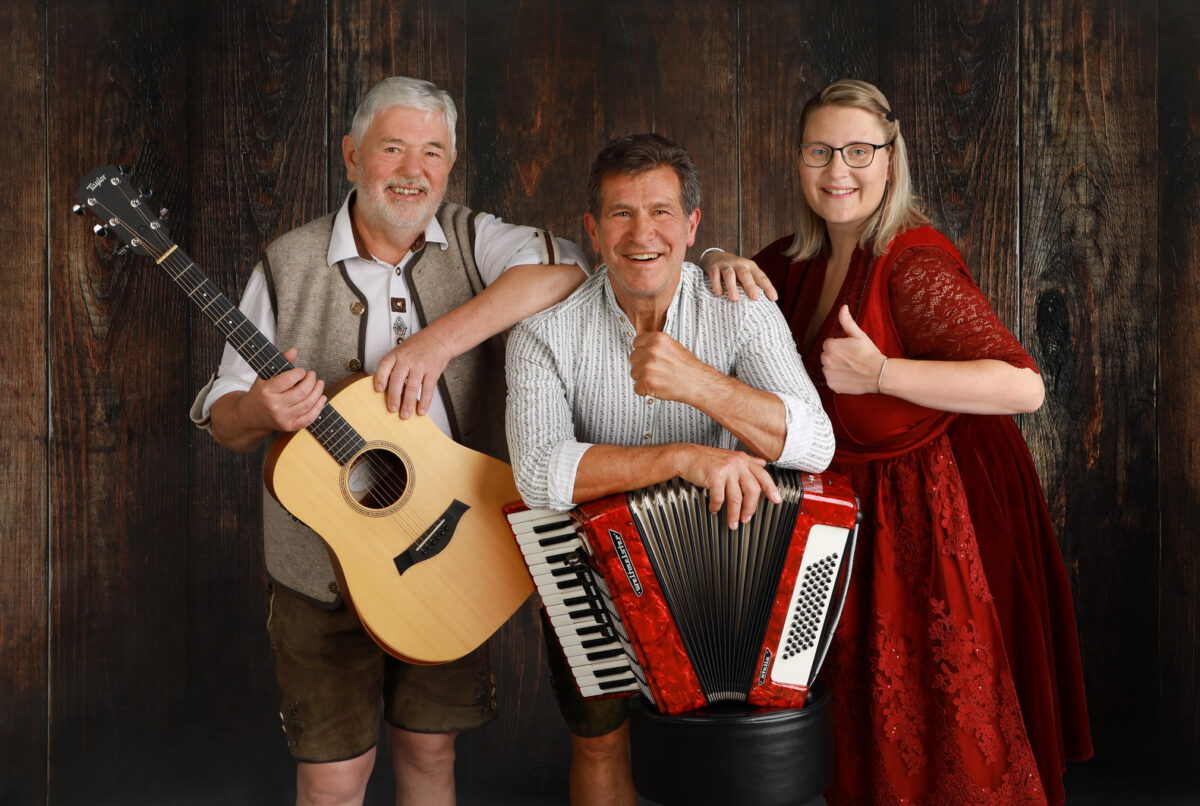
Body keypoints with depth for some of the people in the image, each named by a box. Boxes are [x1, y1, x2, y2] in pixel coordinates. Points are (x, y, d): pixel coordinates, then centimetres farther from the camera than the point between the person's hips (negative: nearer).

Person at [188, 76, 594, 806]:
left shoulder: (472, 239, -2)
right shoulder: (290, 265, -2)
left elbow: (563, 269, -23)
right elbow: (224, 418, 0)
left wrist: (439, 340, -31)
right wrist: (261, 411, -25)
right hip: (325, 570, -1)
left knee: (431, 747, 18)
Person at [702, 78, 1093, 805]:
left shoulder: (913, 266, -22)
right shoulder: (801, 259, 1)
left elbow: (1024, 386, -29)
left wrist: (880, 373, -31)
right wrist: (721, 264, -10)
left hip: (936, 511, -7)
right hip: (852, 501, 7)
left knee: (933, 710, 6)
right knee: (866, 704, 20)